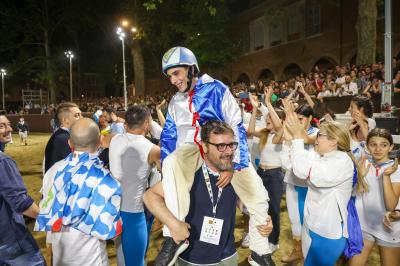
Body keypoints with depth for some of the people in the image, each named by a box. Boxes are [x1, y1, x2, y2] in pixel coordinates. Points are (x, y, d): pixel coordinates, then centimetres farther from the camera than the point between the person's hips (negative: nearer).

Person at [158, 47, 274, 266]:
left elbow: (236, 127, -10)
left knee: (258, 196, -10)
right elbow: (168, 137, 12)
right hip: (191, 149, 2)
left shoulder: (217, 89, -4)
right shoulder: (175, 102, 12)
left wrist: (233, 164, -20)